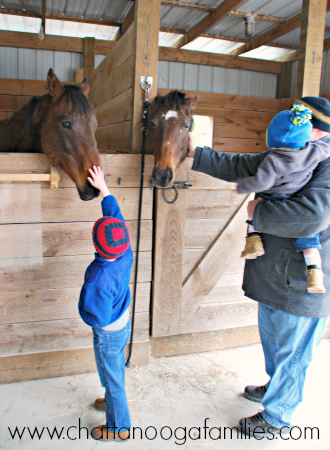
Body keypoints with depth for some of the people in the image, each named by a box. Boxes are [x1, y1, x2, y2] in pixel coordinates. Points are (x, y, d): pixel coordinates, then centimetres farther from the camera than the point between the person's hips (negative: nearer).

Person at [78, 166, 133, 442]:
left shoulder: (99, 279, -38)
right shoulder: (127, 255, -18)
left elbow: (98, 318, -30)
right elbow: (116, 216, -8)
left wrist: (83, 306, -13)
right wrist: (103, 188, -1)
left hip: (108, 334, -7)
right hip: (124, 324, 7)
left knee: (112, 378, 15)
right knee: (116, 372, 29)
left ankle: (119, 427, 35)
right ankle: (114, 402, 55)